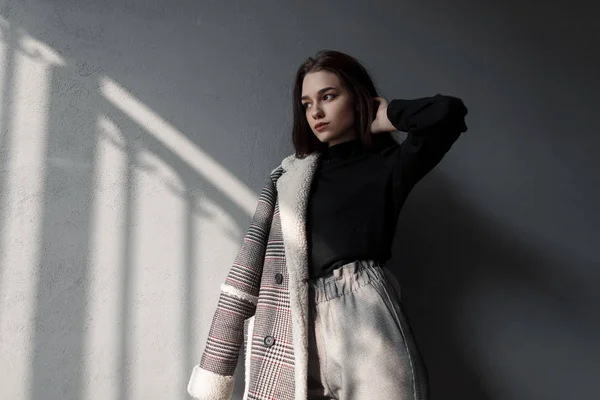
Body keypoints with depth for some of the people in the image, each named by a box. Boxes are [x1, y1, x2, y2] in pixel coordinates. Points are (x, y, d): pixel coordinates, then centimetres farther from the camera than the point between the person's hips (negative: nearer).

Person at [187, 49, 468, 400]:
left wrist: (389, 116, 5)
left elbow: (448, 113, -14)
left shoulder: (388, 166, 6)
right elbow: (250, 268, 10)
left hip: (362, 322, -3)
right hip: (291, 337, 3)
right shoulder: (287, 175, 15)